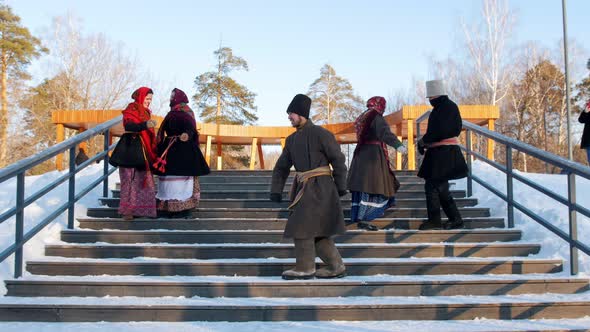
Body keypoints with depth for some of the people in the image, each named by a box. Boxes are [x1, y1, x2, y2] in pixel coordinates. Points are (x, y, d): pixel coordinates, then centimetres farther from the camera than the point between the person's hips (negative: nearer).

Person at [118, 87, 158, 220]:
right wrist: (145, 125, -43)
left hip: (144, 150, 8)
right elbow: (128, 126, -28)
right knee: (131, 179, -8)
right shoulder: (131, 110, -8)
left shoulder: (145, 112, 17)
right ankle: (127, 210, -6)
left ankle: (140, 208, 12)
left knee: (143, 179, 7)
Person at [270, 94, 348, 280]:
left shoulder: (320, 133, -8)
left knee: (302, 227, -7)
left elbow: (338, 159, -6)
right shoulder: (292, 139, 14)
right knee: (316, 231, 10)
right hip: (304, 188, 8)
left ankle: (305, 268, 4)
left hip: (318, 188, -8)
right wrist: (275, 190, 5)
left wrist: (341, 187, -7)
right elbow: (282, 166, 14)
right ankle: (336, 267, 19)